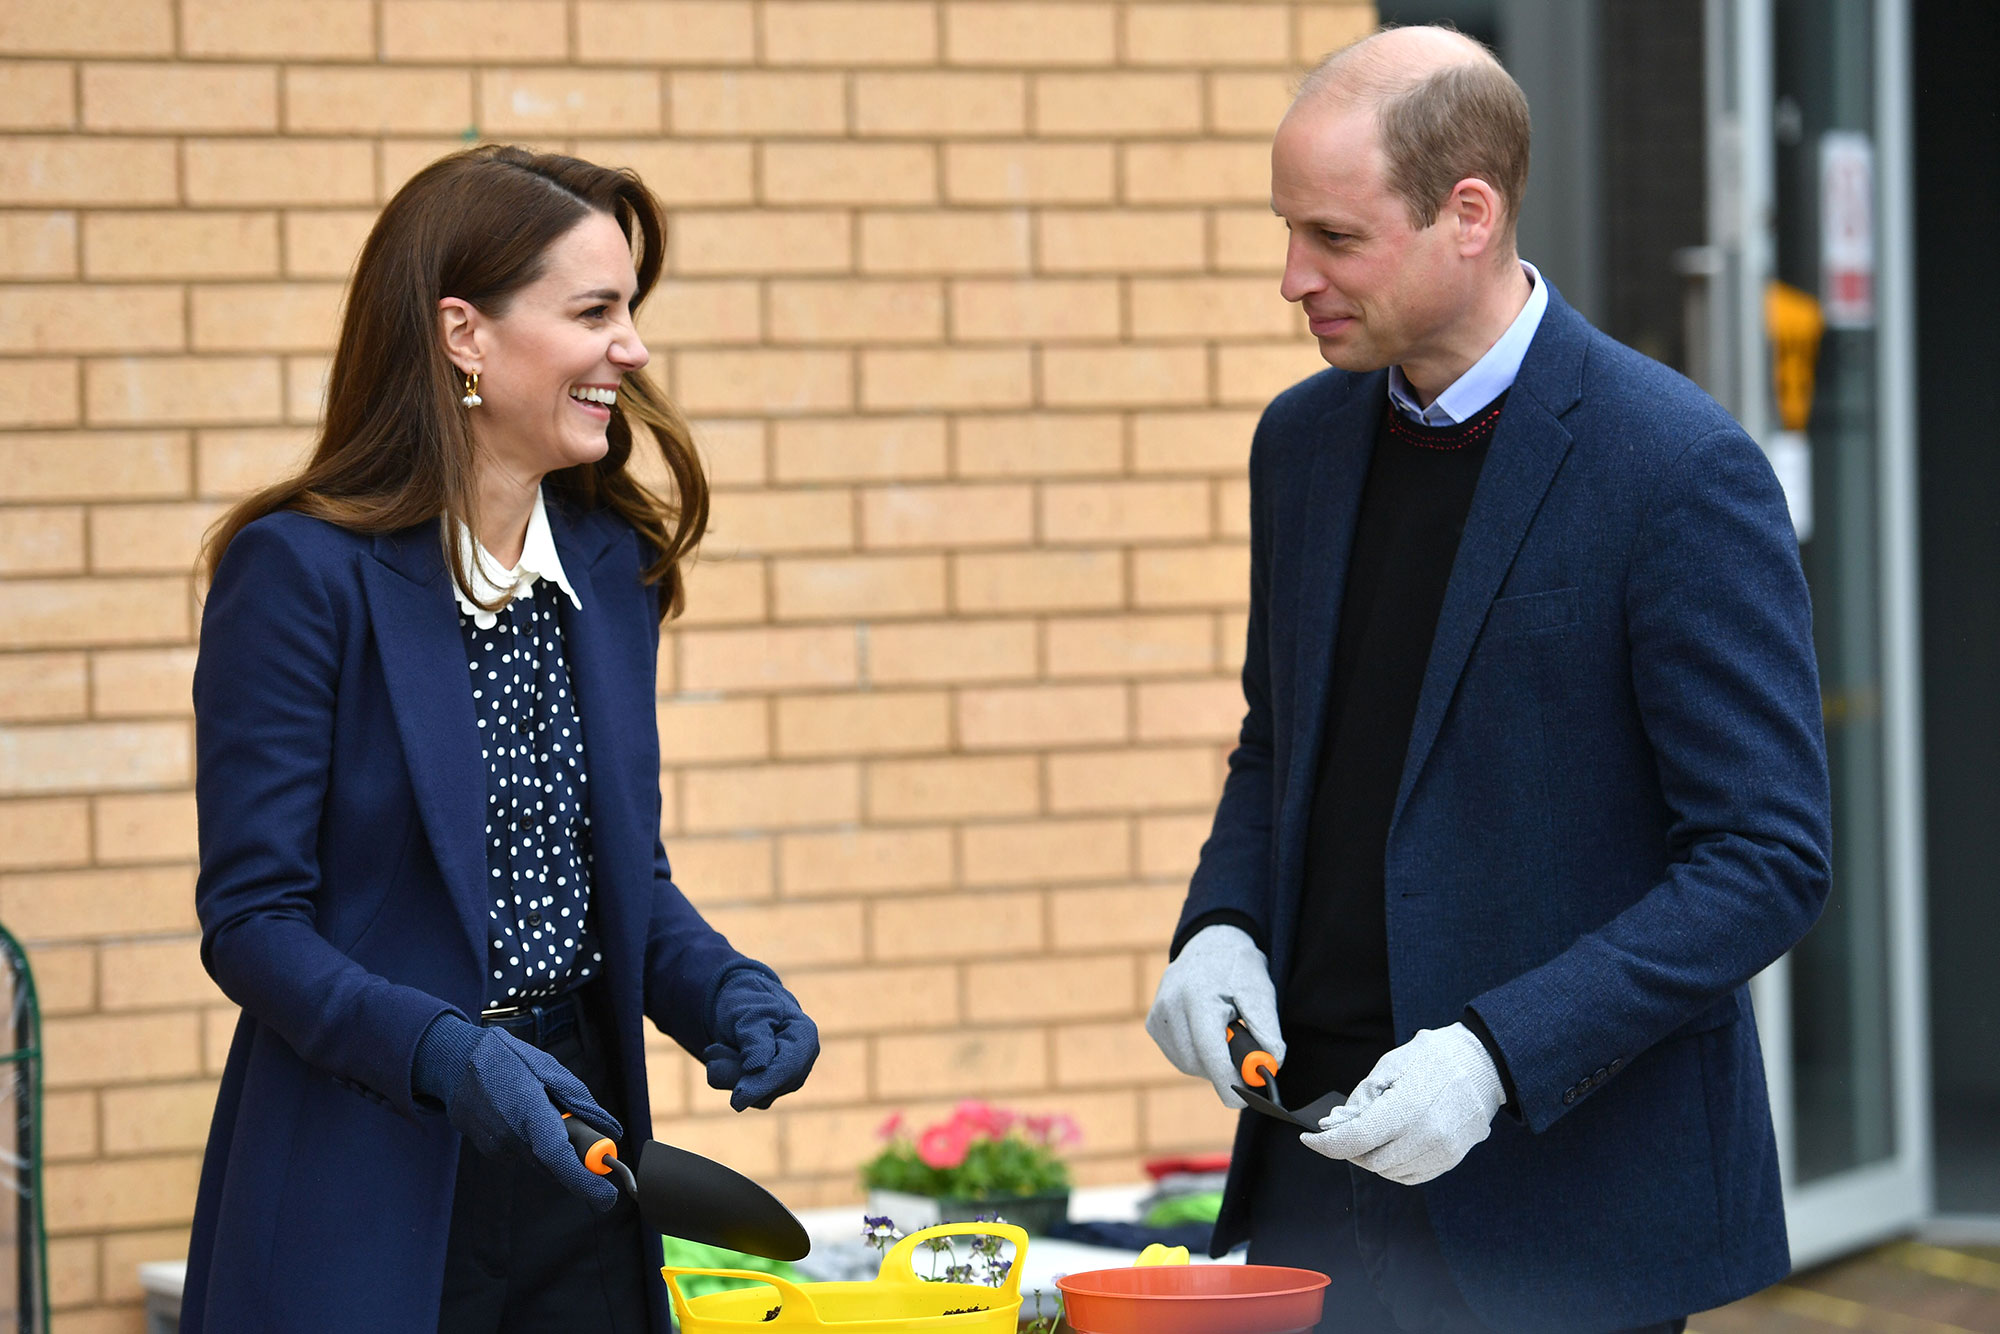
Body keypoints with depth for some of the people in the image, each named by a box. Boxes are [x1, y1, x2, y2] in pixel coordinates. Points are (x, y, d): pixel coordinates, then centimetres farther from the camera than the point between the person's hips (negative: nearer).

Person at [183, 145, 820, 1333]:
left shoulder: (612, 566, 9)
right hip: (371, 1186, -6)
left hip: (576, 1172, 6)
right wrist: (450, 1054, -26)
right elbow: (250, 921, -12)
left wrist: (725, 992, -4)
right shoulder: (301, 570, -10)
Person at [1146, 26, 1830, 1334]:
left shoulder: (1681, 471, -13)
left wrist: (1497, 1054, -22)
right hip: (1316, 1156, 6)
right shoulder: (1307, 437, 8)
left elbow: (1769, 861, -14)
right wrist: (1221, 925, 1)